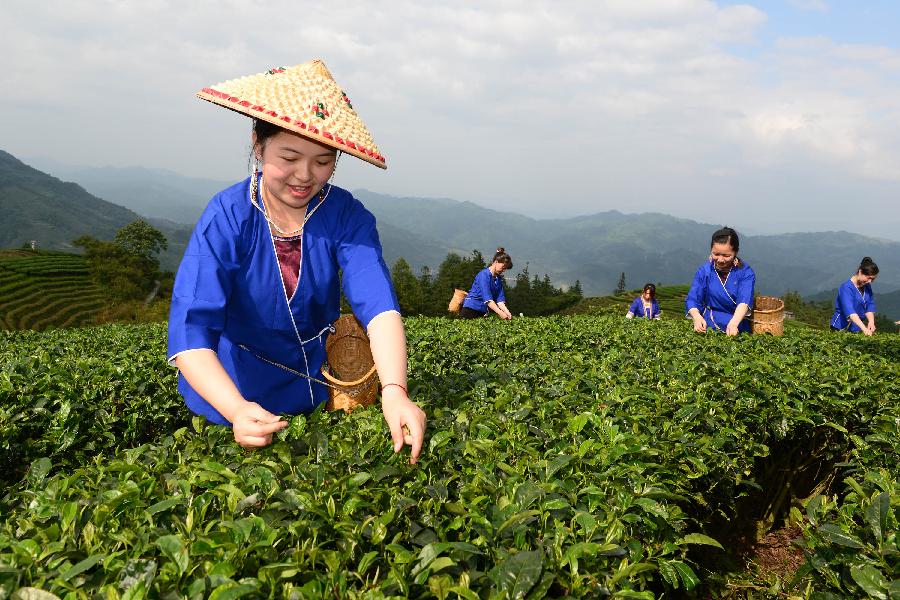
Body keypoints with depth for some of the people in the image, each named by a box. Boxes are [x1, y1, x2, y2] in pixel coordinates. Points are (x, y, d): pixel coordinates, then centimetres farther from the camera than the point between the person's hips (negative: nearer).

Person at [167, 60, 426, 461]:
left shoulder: (347, 216, -20)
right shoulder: (227, 218, -25)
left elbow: (379, 305, -32)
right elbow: (191, 329, -34)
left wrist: (394, 392, -50)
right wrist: (237, 410, -51)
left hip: (318, 384, 2)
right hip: (234, 390, -2)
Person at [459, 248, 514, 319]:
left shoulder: (498, 279, 8)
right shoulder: (484, 274, -16)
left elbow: (499, 300, 1)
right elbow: (487, 298, -25)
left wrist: (507, 313, -17)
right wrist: (500, 313, -33)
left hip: (483, 310, 8)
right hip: (471, 308, -8)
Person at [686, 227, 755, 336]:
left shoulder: (746, 272, -2)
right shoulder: (704, 271, 3)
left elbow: (744, 301, -17)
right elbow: (692, 300, -2)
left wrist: (733, 323, -37)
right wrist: (697, 317, -26)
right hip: (709, 327, 1)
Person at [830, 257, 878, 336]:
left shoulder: (867, 286, 6)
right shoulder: (846, 288, -18)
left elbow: (870, 305, 7)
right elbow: (849, 311, -29)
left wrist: (871, 322, -12)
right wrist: (864, 328, -38)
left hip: (857, 329, 6)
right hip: (841, 328, -6)